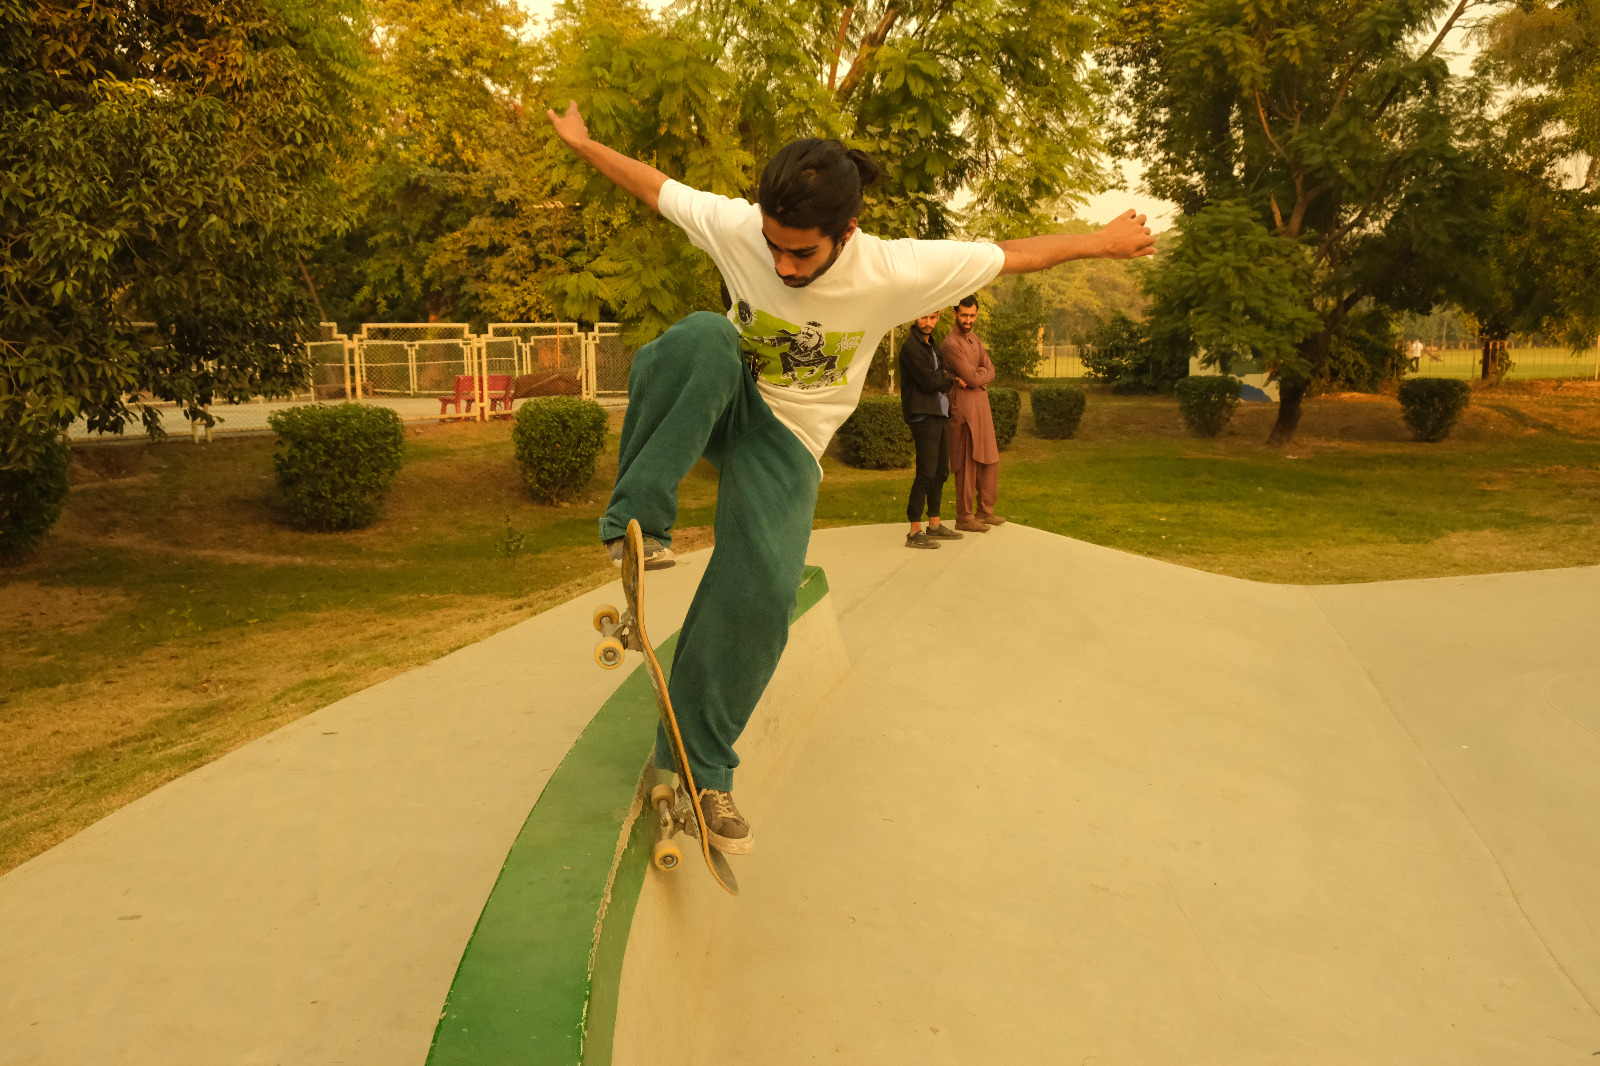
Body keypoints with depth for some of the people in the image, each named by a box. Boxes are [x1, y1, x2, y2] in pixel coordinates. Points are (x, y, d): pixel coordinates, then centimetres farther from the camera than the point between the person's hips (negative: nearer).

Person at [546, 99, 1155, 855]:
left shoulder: (895, 273, -21)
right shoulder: (735, 227, -17)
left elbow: (1014, 254, -9)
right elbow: (656, 187, 1)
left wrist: (1104, 242, 2)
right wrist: (582, 142, 13)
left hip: (787, 439, -1)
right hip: (718, 405, 1)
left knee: (763, 590, -23)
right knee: (701, 335, -36)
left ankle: (699, 768, -6)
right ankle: (636, 524, -33)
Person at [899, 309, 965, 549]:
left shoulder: (931, 346, 19)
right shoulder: (911, 347, -11)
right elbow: (928, 381, -17)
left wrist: (942, 378, -3)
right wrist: (949, 380, 1)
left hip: (940, 414, 9)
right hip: (923, 415, -9)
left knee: (941, 472, 12)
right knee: (926, 473, -12)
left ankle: (934, 525, 21)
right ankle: (914, 532, -10)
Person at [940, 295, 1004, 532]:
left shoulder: (974, 339, 15)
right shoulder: (951, 344, -14)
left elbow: (990, 372, 6)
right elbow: (972, 377, -19)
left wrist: (975, 377, -12)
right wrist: (981, 372, 0)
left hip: (981, 403, 9)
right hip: (964, 407, -9)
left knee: (990, 459, 13)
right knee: (968, 463, -5)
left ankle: (984, 511, 23)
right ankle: (964, 518, 2)